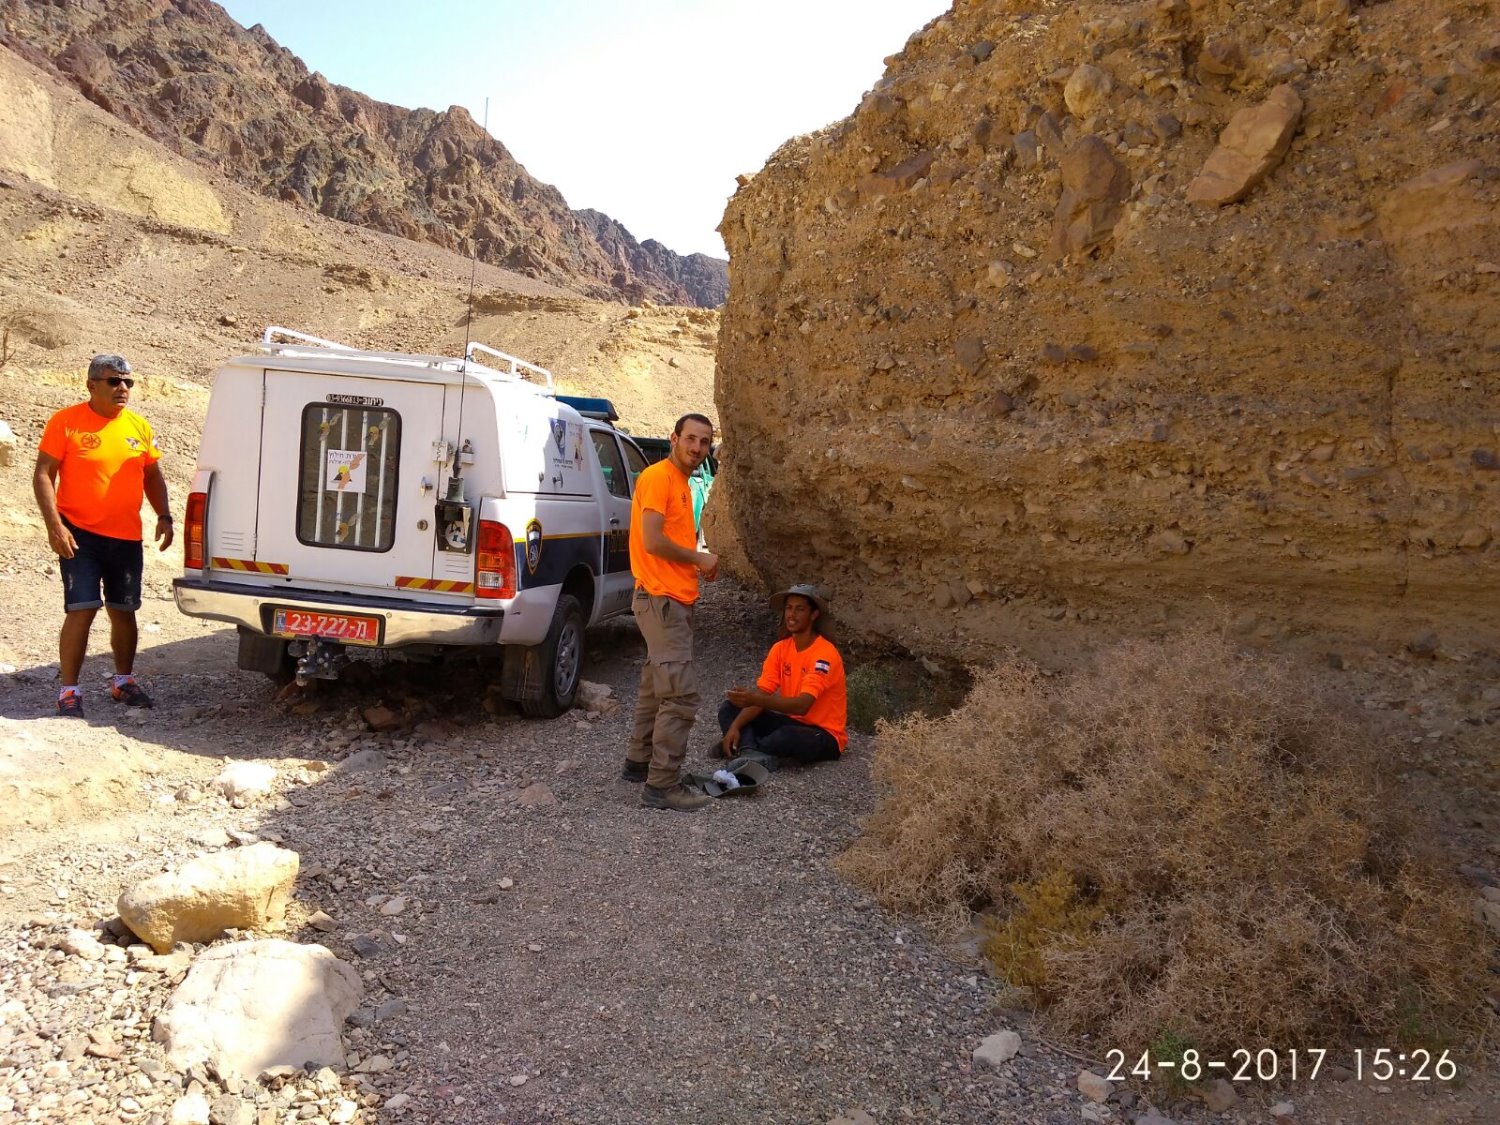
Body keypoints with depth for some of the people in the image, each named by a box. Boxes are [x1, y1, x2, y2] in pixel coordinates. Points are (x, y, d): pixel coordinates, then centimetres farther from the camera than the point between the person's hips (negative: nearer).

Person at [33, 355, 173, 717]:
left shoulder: (139, 426, 7)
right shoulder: (66, 422, -6)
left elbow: (152, 476, 15)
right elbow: (43, 476, -6)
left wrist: (164, 516, 2)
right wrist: (54, 524, -16)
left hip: (126, 538, 4)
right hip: (80, 536, -4)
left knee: (123, 612, 12)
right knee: (81, 610, -9)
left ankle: (124, 681, 28)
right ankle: (69, 690, 2)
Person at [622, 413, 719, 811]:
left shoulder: (681, 482, 17)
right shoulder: (658, 476, -13)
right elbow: (652, 540, -22)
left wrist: (698, 563, 8)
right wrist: (699, 558, -11)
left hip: (675, 600, 10)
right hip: (662, 599, -10)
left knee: (658, 686, 18)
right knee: (681, 695, -11)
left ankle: (639, 762, 30)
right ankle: (661, 786, -6)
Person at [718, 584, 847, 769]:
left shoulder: (825, 654, -20)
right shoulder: (780, 648, 2)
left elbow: (802, 705, -32)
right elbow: (761, 693, -5)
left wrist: (756, 699, -44)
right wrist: (735, 726, -21)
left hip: (824, 735, -7)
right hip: (792, 722, 7)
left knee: (788, 737, -41)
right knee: (729, 708, -6)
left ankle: (744, 747, -16)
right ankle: (753, 753, -30)